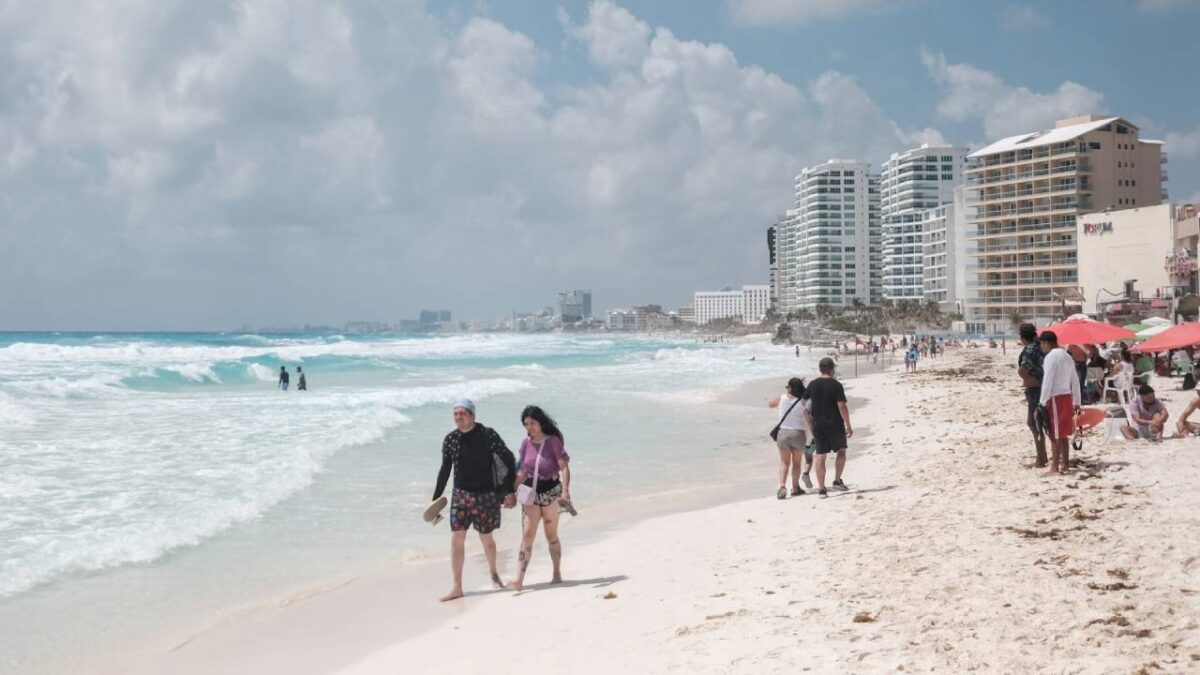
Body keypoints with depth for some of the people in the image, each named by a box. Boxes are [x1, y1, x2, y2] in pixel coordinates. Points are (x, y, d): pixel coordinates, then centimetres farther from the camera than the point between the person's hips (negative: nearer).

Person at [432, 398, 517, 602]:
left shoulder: (488, 435, -11)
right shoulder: (450, 439, -1)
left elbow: (509, 460, -7)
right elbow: (445, 470, 9)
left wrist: (510, 491, -10)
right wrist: (436, 499, 10)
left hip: (486, 495, -2)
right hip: (460, 494, 2)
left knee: (486, 538, 10)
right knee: (456, 538, -5)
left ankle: (493, 573, 38)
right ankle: (457, 587, 1)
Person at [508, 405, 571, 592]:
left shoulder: (553, 441, -10)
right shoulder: (526, 443, 4)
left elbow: (564, 468, -14)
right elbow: (523, 472, 13)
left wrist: (565, 490, -26)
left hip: (550, 492, -3)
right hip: (530, 492, 3)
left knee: (551, 535, 8)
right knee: (527, 535, -5)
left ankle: (557, 574, 24)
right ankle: (519, 580, -11)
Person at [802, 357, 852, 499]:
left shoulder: (812, 385, 4)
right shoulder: (836, 385, -10)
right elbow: (842, 407, -15)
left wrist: (810, 421, 19)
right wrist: (848, 426, -9)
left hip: (818, 425, 4)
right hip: (835, 424, -4)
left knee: (820, 456, 4)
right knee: (841, 450, 17)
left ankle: (821, 489, 2)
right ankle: (837, 481, 10)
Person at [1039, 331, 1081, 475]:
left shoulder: (1050, 357, -11)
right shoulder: (1067, 356, 16)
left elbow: (1047, 381, -17)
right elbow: (1075, 381, 17)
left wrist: (1042, 402, -16)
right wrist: (1077, 402, 20)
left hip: (1055, 398, -9)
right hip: (1067, 397, 9)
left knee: (1055, 435, -6)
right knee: (1063, 434, 14)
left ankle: (1055, 467, -5)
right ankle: (1065, 464, 18)